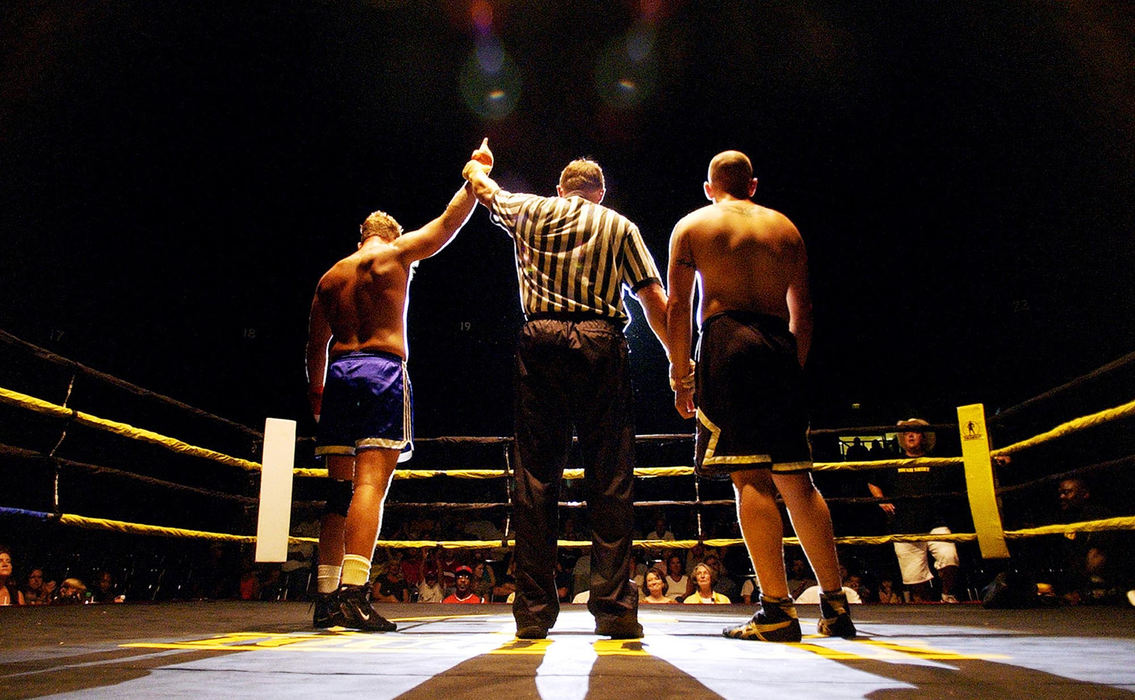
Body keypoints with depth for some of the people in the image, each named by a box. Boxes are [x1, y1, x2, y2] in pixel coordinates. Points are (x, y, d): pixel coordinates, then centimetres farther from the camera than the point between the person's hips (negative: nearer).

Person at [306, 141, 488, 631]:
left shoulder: (331, 277, 20)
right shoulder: (396, 255, 6)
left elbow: (316, 345, 22)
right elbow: (450, 221, 11)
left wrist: (317, 391, 32)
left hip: (339, 375, 6)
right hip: (382, 370, -5)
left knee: (339, 489, 8)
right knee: (371, 483, -12)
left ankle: (327, 598, 10)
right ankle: (353, 595, -19)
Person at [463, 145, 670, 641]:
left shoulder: (530, 210, 19)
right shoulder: (619, 225, 16)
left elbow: (484, 189, 40)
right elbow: (654, 300, 7)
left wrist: (476, 168, 63)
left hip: (541, 343, 1)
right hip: (601, 344, -1)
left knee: (536, 478, 2)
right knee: (611, 479, 0)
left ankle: (533, 610, 4)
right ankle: (614, 607, -2)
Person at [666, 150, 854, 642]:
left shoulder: (690, 226, 11)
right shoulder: (785, 227, 20)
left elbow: (677, 307, 2)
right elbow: (802, 310, 16)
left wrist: (680, 376, 5)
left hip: (727, 341, -4)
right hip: (781, 347, 4)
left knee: (750, 477, -7)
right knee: (795, 480, 9)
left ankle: (777, 611, -9)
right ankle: (836, 606, 15)